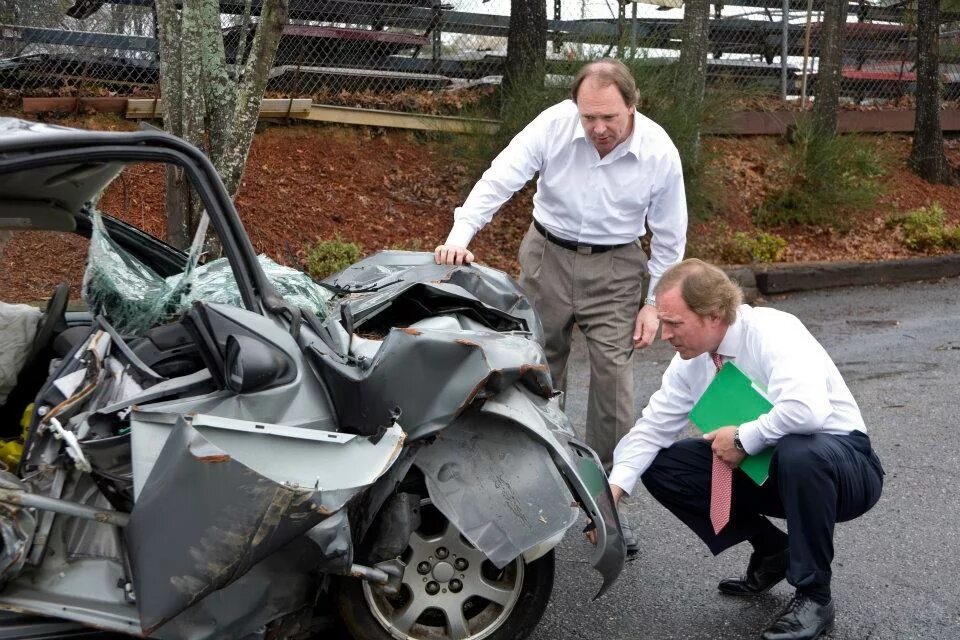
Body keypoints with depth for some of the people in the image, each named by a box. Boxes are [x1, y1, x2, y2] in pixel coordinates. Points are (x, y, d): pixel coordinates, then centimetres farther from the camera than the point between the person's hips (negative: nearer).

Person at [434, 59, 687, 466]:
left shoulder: (660, 153, -15)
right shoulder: (554, 124, -18)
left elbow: (669, 237, -3)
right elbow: (500, 179, -20)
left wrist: (654, 302, -3)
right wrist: (460, 236, -33)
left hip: (614, 267, -1)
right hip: (547, 253, 1)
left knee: (612, 368, -5)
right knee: (538, 358, 11)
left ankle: (611, 470, 11)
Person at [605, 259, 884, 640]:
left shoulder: (772, 333, -26)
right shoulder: (690, 359, -5)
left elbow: (807, 409, -43)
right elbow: (653, 427, -1)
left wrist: (744, 438, -28)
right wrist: (616, 486, -16)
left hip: (836, 464, -7)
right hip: (759, 466, 7)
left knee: (800, 453, -41)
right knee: (660, 466, -5)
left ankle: (814, 597, -18)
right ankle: (770, 552, 9)